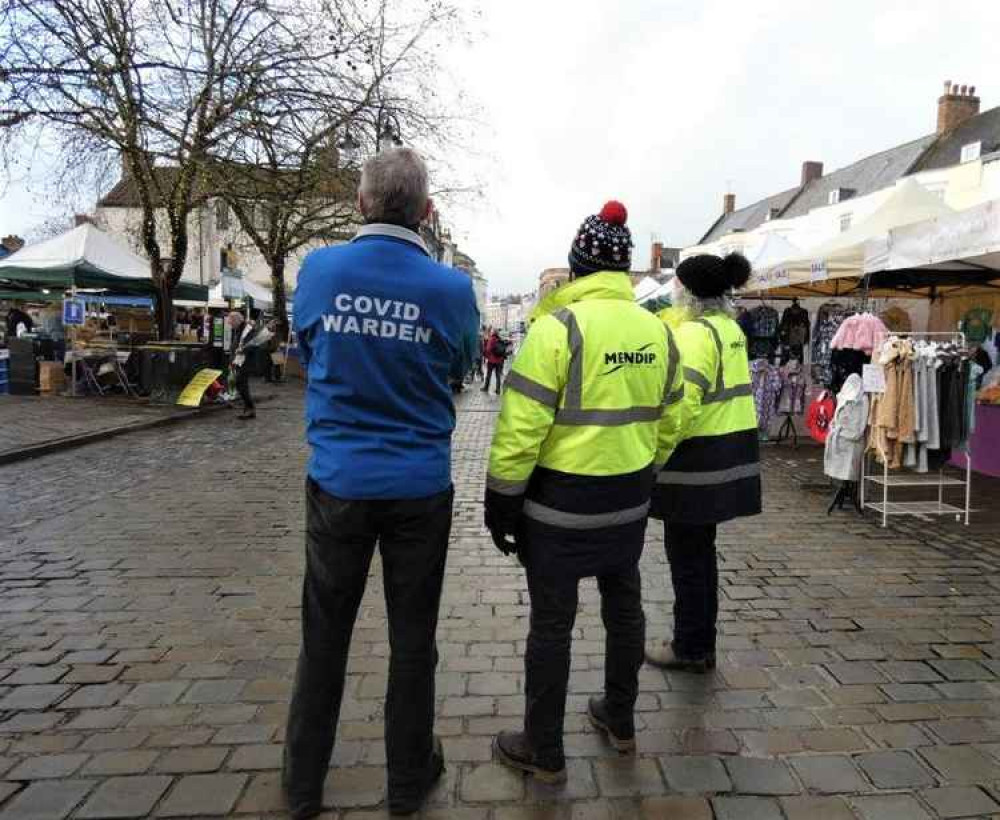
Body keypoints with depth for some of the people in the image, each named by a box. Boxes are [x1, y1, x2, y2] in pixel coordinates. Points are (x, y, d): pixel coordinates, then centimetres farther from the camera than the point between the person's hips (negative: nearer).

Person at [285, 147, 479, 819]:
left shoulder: (319, 269, -6)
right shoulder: (450, 287, -11)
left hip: (337, 483, 2)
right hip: (420, 486, -1)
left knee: (325, 636, 16)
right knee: (413, 638, 14)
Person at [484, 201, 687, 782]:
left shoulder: (559, 326, -17)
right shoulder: (657, 330, 3)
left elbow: (521, 425, -19)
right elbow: (669, 421, 10)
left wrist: (502, 496, -9)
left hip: (561, 498, -6)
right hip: (628, 498, 7)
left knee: (552, 622, 5)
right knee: (624, 605, 20)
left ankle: (544, 751, 20)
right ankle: (620, 721, 39)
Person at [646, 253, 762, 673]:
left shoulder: (696, 331, -17)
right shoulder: (727, 326, 12)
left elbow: (682, 403, -25)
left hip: (698, 460, -10)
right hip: (728, 455, 10)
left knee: (687, 556, 3)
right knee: (699, 551, 18)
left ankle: (690, 649, 16)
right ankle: (700, 643, 30)